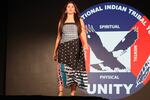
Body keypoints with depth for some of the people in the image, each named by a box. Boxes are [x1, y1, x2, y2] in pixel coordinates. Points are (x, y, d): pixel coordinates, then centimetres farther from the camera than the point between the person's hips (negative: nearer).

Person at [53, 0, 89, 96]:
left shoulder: (79, 21, 8)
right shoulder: (61, 21, 13)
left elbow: (83, 34, -2)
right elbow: (59, 37, 15)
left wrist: (85, 44, -22)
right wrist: (55, 51, 13)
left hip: (75, 47, -1)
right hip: (64, 48, 1)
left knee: (74, 70, -3)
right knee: (62, 70, -9)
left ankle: (73, 93, 0)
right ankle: (60, 93, -10)